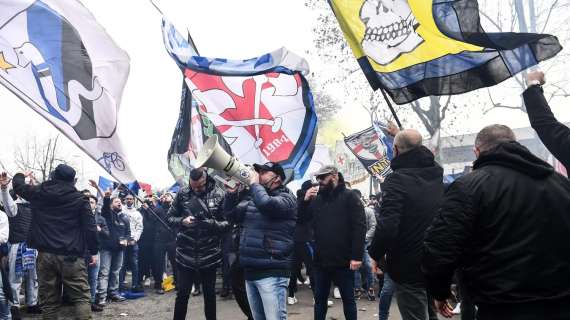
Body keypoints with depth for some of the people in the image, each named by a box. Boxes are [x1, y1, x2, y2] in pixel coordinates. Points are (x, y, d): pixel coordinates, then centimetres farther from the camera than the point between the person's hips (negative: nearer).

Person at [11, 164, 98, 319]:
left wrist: (19, 175, 48)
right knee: (81, 297, -1)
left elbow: (18, 185, 26)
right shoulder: (79, 199, -1)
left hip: (45, 254, 3)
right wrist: (94, 251, 4)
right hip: (71, 255, -3)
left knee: (49, 299, 9)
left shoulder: (39, 192, 6)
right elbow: (90, 227, -4)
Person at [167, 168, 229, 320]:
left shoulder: (218, 196, -6)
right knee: (182, 294, 7)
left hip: (209, 255, 0)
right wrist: (182, 221, -15)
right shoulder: (182, 194, -2)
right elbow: (170, 217, 5)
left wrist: (212, 223, -22)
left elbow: (228, 223, -4)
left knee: (210, 294, 13)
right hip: (186, 254, 1)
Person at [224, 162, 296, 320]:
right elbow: (232, 215, 19)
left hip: (272, 272, -7)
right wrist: (232, 193, 4)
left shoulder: (286, 197, -5)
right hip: (250, 271, 8)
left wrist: (254, 183, -11)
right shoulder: (254, 197, 16)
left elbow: (267, 204, -26)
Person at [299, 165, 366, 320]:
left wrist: (357, 256, -20)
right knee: (320, 299, 14)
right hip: (321, 260, 5)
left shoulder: (349, 197, -5)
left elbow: (359, 227, -13)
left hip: (343, 261, -4)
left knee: (348, 299, 9)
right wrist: (305, 201, -6)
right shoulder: (316, 198, 11)